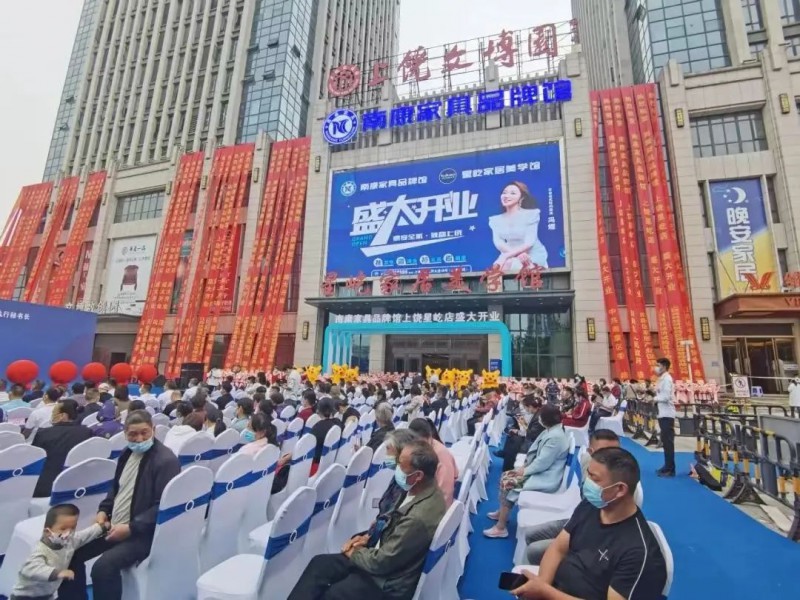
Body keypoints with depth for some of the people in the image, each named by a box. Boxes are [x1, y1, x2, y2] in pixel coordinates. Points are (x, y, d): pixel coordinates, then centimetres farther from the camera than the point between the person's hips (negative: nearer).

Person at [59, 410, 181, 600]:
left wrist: (131, 528, -23)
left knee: (103, 567, -26)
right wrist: (103, 510, 4)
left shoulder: (166, 460, -21)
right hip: (113, 525, 9)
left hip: (143, 533, -9)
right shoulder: (127, 453, 7)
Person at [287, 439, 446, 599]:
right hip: (386, 556, 8)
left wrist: (354, 552, -7)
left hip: (389, 581, -8)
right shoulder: (418, 490, -6)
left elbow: (382, 562, -23)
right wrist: (368, 536, 0)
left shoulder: (419, 517, -34)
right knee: (319, 563, 1)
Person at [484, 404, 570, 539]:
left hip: (546, 478, -10)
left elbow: (542, 463, -25)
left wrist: (524, 471, -12)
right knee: (505, 476, 7)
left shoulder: (555, 437, -26)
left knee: (508, 484, -14)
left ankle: (501, 528, -3)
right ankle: (502, 512, 21)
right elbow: (536, 451, 13)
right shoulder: (551, 431, 6)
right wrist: (524, 465, 2)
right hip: (541, 470, 10)